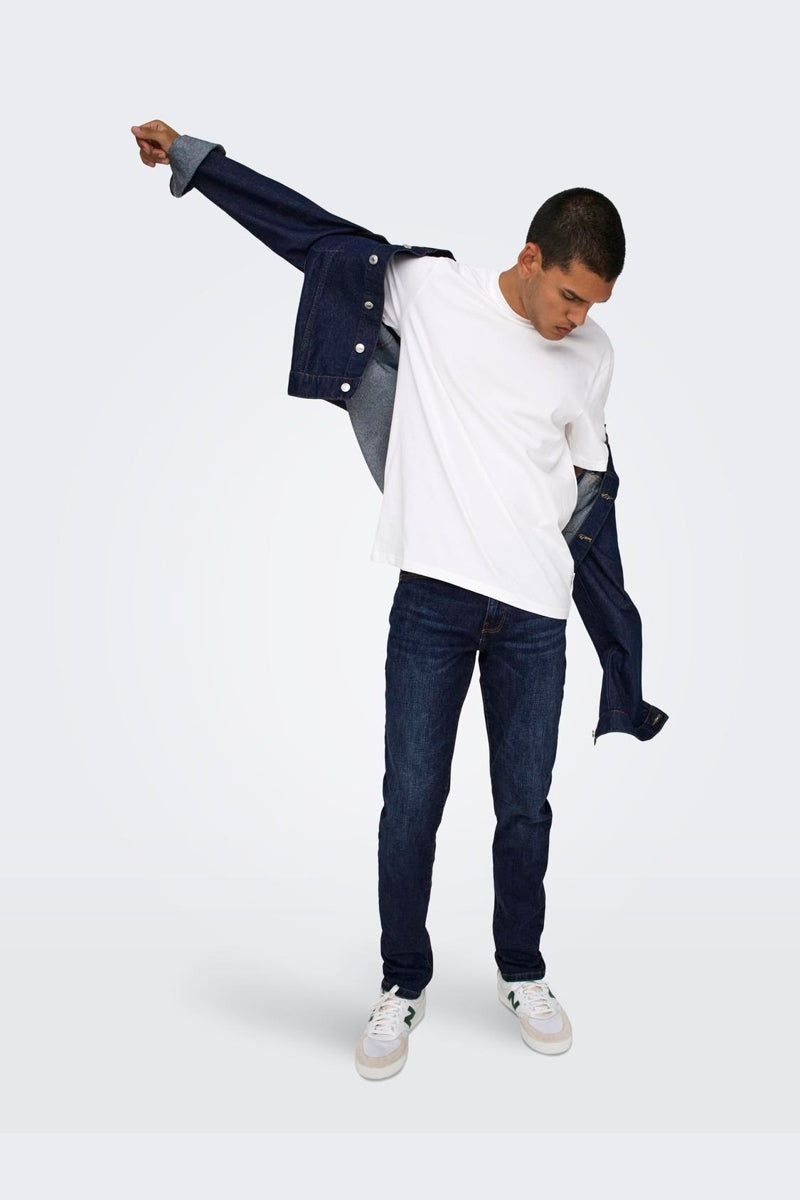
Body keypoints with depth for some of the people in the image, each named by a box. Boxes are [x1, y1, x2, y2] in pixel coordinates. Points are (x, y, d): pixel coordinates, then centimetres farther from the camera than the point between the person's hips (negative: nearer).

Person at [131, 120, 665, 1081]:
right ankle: (403, 984, 24)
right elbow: (317, 232, 5)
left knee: (525, 806, 9)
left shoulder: (593, 356, 7)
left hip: (535, 612, 2)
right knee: (411, 802, 3)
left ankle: (521, 973, 33)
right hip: (432, 596, -2)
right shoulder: (431, 289, -1)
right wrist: (189, 157, 6)